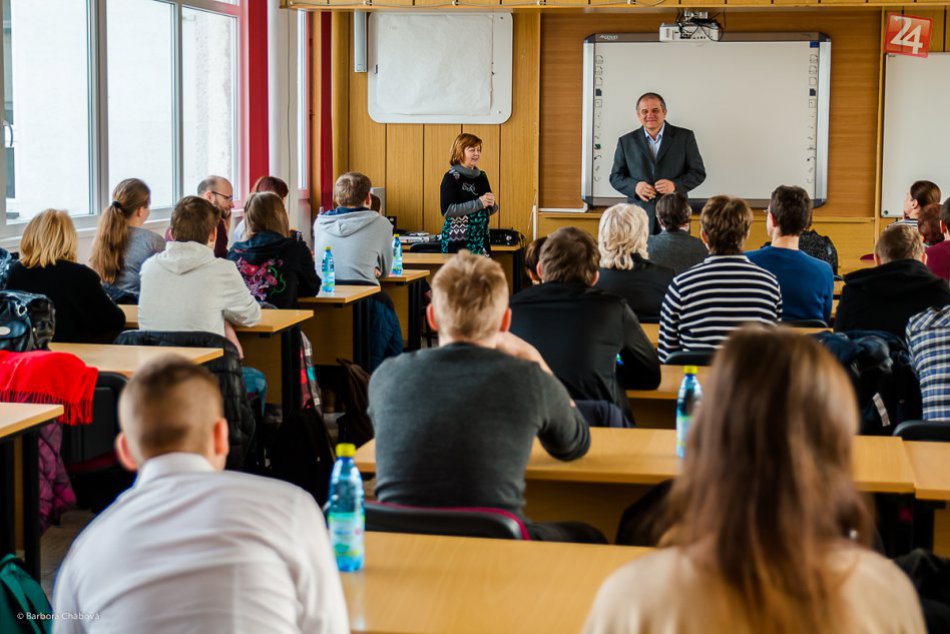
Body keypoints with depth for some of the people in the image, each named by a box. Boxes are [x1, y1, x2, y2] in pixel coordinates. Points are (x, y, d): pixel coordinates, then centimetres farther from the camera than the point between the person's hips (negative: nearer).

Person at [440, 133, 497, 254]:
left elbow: (489, 210, 22)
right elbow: (447, 210, -18)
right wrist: (478, 203, -18)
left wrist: (491, 203, -2)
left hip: (481, 239, 6)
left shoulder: (481, 176, 12)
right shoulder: (451, 177, -6)